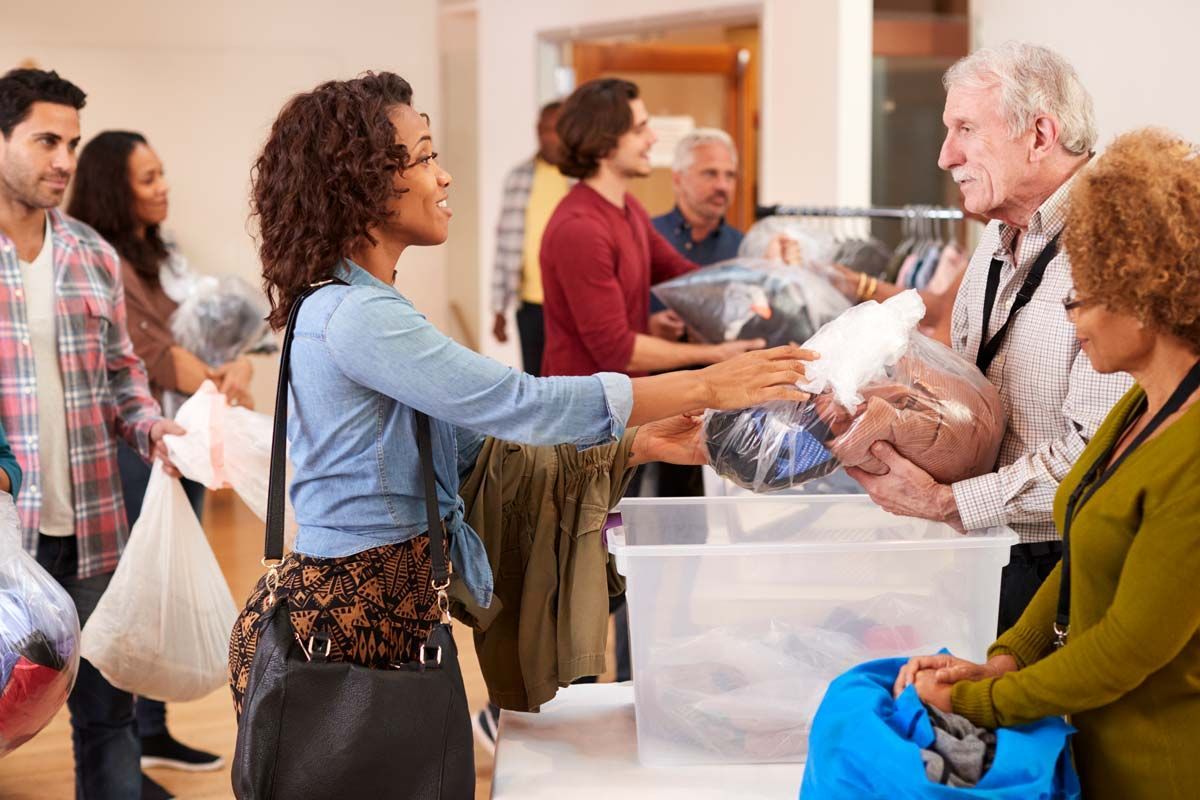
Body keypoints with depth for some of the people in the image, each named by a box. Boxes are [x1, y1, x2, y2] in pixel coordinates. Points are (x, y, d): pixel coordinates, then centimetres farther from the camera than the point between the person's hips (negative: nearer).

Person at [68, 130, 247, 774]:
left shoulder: (160, 254, 13)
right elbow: (152, 355, -20)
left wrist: (238, 368, -15)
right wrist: (223, 393, -15)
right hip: (130, 446, -8)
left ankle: (153, 731, 26)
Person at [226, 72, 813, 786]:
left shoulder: (356, 307, 13)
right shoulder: (355, 318, -20)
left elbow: (472, 440, 14)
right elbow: (518, 404, -22)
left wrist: (635, 444, 9)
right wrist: (703, 387, -16)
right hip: (342, 627, -10)